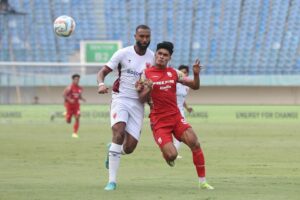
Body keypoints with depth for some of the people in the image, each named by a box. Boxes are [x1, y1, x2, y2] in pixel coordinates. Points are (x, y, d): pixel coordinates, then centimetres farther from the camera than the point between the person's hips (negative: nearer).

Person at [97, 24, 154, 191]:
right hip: (121, 98, -3)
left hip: (138, 103, 3)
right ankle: (112, 180, -24)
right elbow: (103, 71, -2)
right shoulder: (123, 53, -5)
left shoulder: (153, 58, 4)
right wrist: (101, 84, -24)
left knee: (129, 147, -6)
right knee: (119, 132, -27)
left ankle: (112, 150, 33)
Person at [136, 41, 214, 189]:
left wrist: (196, 74, -9)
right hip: (158, 121, -4)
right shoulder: (146, 74, -2)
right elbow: (142, 100, -4)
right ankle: (168, 157, 23)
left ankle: (202, 181, -6)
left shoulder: (174, 73, 8)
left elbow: (195, 86, 10)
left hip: (176, 117, 4)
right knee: (171, 154, -18)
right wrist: (147, 90, -24)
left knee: (195, 144, -15)